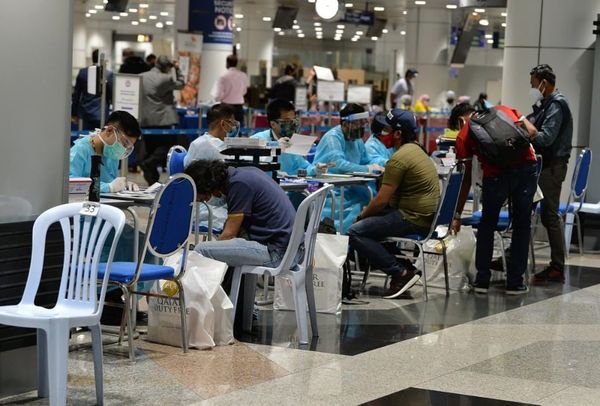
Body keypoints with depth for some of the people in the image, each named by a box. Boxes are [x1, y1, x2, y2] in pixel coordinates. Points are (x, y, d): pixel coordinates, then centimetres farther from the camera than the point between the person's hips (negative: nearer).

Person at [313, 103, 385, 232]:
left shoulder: (357, 139, 12)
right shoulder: (332, 137, -14)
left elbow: (367, 162, 19)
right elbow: (339, 165, -27)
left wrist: (379, 166, -4)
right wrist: (367, 169, -26)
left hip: (347, 189, 8)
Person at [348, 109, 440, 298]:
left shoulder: (399, 159, -17)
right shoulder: (416, 150, 16)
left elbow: (382, 200, -15)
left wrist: (363, 214, 2)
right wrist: (368, 210, 16)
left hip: (413, 219, -10)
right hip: (426, 217, 10)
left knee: (355, 233, -14)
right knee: (370, 221, 23)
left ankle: (401, 272, -15)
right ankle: (402, 263, 11)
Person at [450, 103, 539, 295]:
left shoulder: (464, 135, 17)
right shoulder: (504, 110, 24)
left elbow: (466, 179, 17)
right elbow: (532, 131, 8)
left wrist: (457, 215, 23)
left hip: (495, 173, -1)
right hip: (526, 166, 1)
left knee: (487, 224, 19)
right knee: (522, 224, 14)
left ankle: (482, 279, 19)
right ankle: (515, 282, 16)